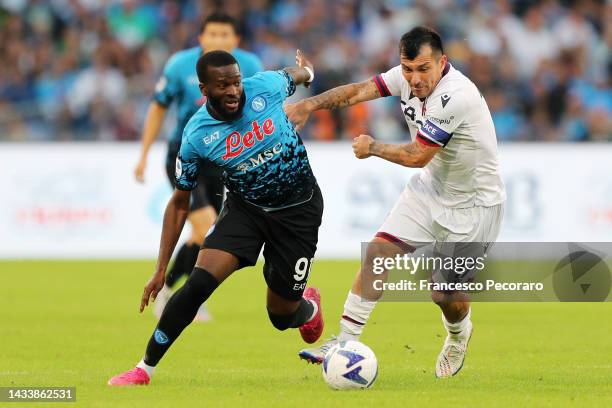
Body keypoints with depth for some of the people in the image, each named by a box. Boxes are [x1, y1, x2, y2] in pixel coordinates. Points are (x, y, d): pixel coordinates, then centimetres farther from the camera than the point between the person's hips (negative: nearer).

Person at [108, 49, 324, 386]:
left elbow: (297, 74, 8)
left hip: (299, 209, 0)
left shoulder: (265, 87, -19)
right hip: (245, 207, 0)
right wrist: (161, 269, -8)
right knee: (198, 283, -21)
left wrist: (305, 71, 34)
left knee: (281, 315, 4)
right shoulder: (196, 136, -17)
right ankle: (145, 369, -8)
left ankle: (308, 305, 44)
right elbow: (179, 203, -6)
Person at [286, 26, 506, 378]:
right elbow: (359, 91, 3)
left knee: (446, 293, -1)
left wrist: (372, 147, -9)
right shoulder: (407, 76, -10)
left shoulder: (457, 95, -33)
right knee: (378, 252, -9)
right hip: (430, 188, 7)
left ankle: (459, 335, 35)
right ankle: (346, 341, -4)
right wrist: (310, 104, -10)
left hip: (474, 204, -7)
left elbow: (417, 156, -26)